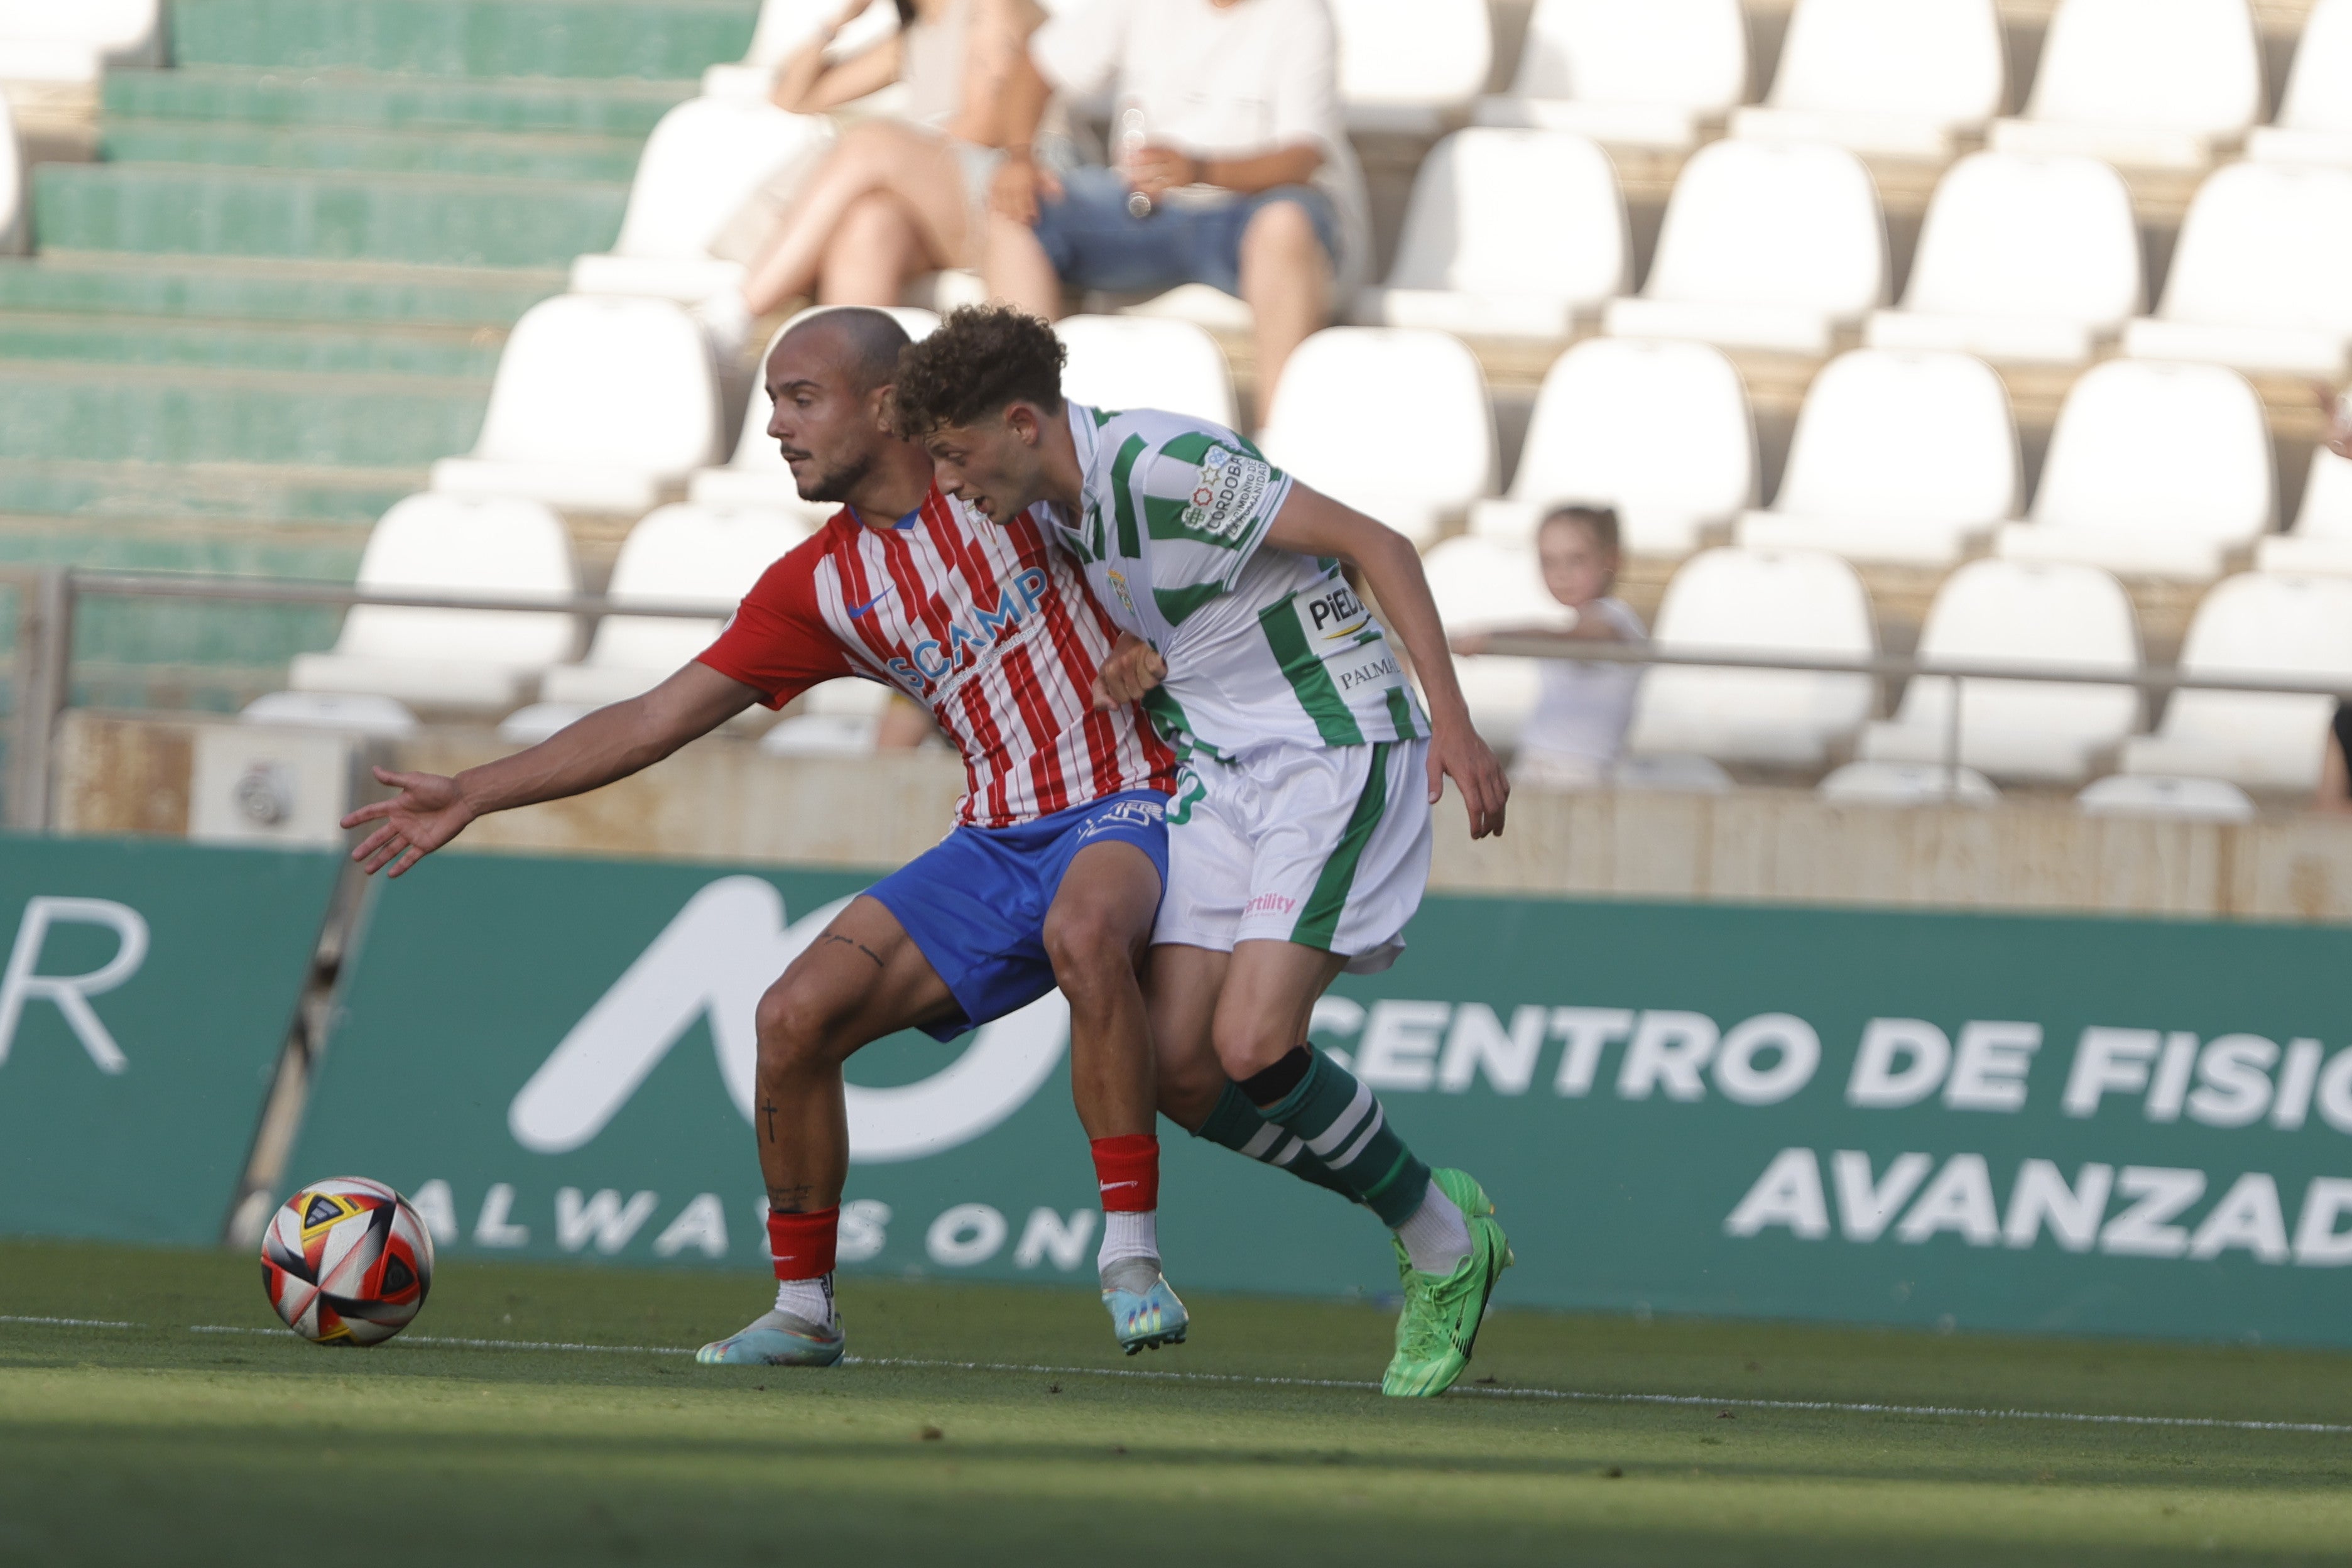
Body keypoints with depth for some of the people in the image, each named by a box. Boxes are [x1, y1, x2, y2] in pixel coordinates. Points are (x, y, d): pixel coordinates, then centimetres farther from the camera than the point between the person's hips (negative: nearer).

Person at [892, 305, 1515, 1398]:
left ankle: (1445, 1246, 1)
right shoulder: (1056, 509, 6)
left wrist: (1452, 724, -24)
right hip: (1218, 774, 9)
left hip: (1332, 754, -9)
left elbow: (1377, 545, -19)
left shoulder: (1166, 468, -21)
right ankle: (1431, 1217, 13)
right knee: (1180, 1071, -3)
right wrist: (1131, 663, -1)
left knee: (1252, 1043, -21)